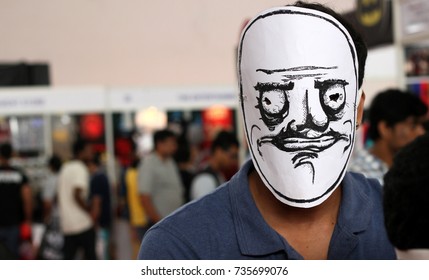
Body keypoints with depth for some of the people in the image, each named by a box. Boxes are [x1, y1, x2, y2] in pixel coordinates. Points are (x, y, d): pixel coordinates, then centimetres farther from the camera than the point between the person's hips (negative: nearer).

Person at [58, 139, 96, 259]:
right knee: (90, 256, 5)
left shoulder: (65, 168, 16)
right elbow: (77, 195, -22)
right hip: (82, 223, -7)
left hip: (67, 224, 7)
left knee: (68, 258, 6)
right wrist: (90, 211, -10)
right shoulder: (80, 169, -11)